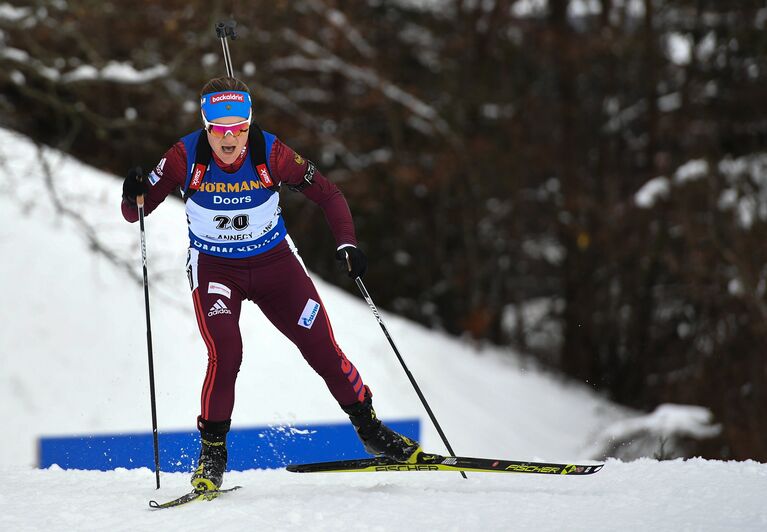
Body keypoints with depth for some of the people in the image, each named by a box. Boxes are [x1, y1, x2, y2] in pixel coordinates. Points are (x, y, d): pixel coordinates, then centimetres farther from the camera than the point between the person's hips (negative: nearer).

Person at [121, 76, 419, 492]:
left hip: (275, 262, 1)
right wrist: (133, 196, -37)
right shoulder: (186, 157, -20)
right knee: (225, 354, -21)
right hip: (214, 267, -1)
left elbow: (328, 195, -9)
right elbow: (137, 211, -14)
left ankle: (370, 430, 19)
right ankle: (212, 452, -3)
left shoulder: (271, 153, -20)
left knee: (323, 349, -1)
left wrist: (347, 243, -22)